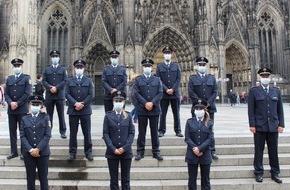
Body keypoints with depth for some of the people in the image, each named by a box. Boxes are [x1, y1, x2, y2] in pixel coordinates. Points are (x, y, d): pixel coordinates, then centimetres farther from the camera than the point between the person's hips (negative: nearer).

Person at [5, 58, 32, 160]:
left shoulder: (26, 78, 1)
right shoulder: (9, 78, 13)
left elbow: (27, 93, -8)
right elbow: (6, 93, 8)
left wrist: (17, 103, -12)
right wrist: (10, 102, -9)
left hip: (22, 109, -4)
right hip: (11, 109, 4)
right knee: (12, 130, 8)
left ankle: (23, 151, 9)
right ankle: (13, 151, 16)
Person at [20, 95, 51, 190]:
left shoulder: (45, 117, 2)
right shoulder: (24, 119, 8)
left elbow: (48, 135, -6)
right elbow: (22, 136, 0)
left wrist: (38, 149, -13)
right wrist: (30, 150, -11)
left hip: (43, 152, -1)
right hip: (28, 153, 2)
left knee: (43, 177, 5)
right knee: (30, 177, 8)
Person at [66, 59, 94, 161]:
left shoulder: (89, 81, 9)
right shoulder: (70, 81, 11)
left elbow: (91, 95, 0)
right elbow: (67, 94, 0)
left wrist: (82, 104, -11)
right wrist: (75, 103, -13)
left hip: (85, 110, -1)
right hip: (72, 110, 1)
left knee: (87, 132, 3)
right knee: (73, 133, 6)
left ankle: (88, 152, 12)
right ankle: (72, 153, 15)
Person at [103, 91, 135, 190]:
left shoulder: (128, 116, 4)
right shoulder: (108, 116, 1)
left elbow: (132, 133, 0)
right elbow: (105, 133, -3)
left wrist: (125, 148, -11)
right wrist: (113, 149, -12)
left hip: (126, 152, 1)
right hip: (112, 152, -1)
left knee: (125, 178, 9)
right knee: (113, 178, 8)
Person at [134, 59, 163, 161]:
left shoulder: (157, 79, 11)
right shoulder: (138, 80, 8)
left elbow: (160, 93, 2)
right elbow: (137, 93, -2)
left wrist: (152, 103, -12)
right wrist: (145, 104, -14)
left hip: (154, 109, 1)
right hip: (142, 109, -1)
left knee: (155, 131, 6)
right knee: (141, 131, 4)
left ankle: (156, 151, 15)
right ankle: (140, 151, 12)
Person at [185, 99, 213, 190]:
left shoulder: (209, 123, 1)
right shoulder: (189, 122, 1)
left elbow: (210, 138, -6)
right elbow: (187, 138, -5)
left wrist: (199, 148, -16)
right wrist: (194, 149, -16)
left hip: (205, 155, 0)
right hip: (192, 155, 0)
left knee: (205, 179, 9)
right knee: (192, 179, 9)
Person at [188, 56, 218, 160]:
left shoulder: (212, 78, 13)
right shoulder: (192, 78, 7)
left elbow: (215, 92, 4)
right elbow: (191, 93, -4)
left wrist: (208, 103, -9)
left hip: (210, 108, 2)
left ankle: (212, 151, 9)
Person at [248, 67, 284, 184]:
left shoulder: (276, 91, 10)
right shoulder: (253, 91, 1)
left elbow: (280, 109, 10)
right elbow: (251, 109, -3)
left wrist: (281, 124, 4)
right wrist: (252, 124, -8)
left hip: (273, 126, 2)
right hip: (259, 127, -2)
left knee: (273, 151, 9)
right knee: (259, 151, 6)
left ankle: (275, 173, 22)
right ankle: (259, 173, 17)